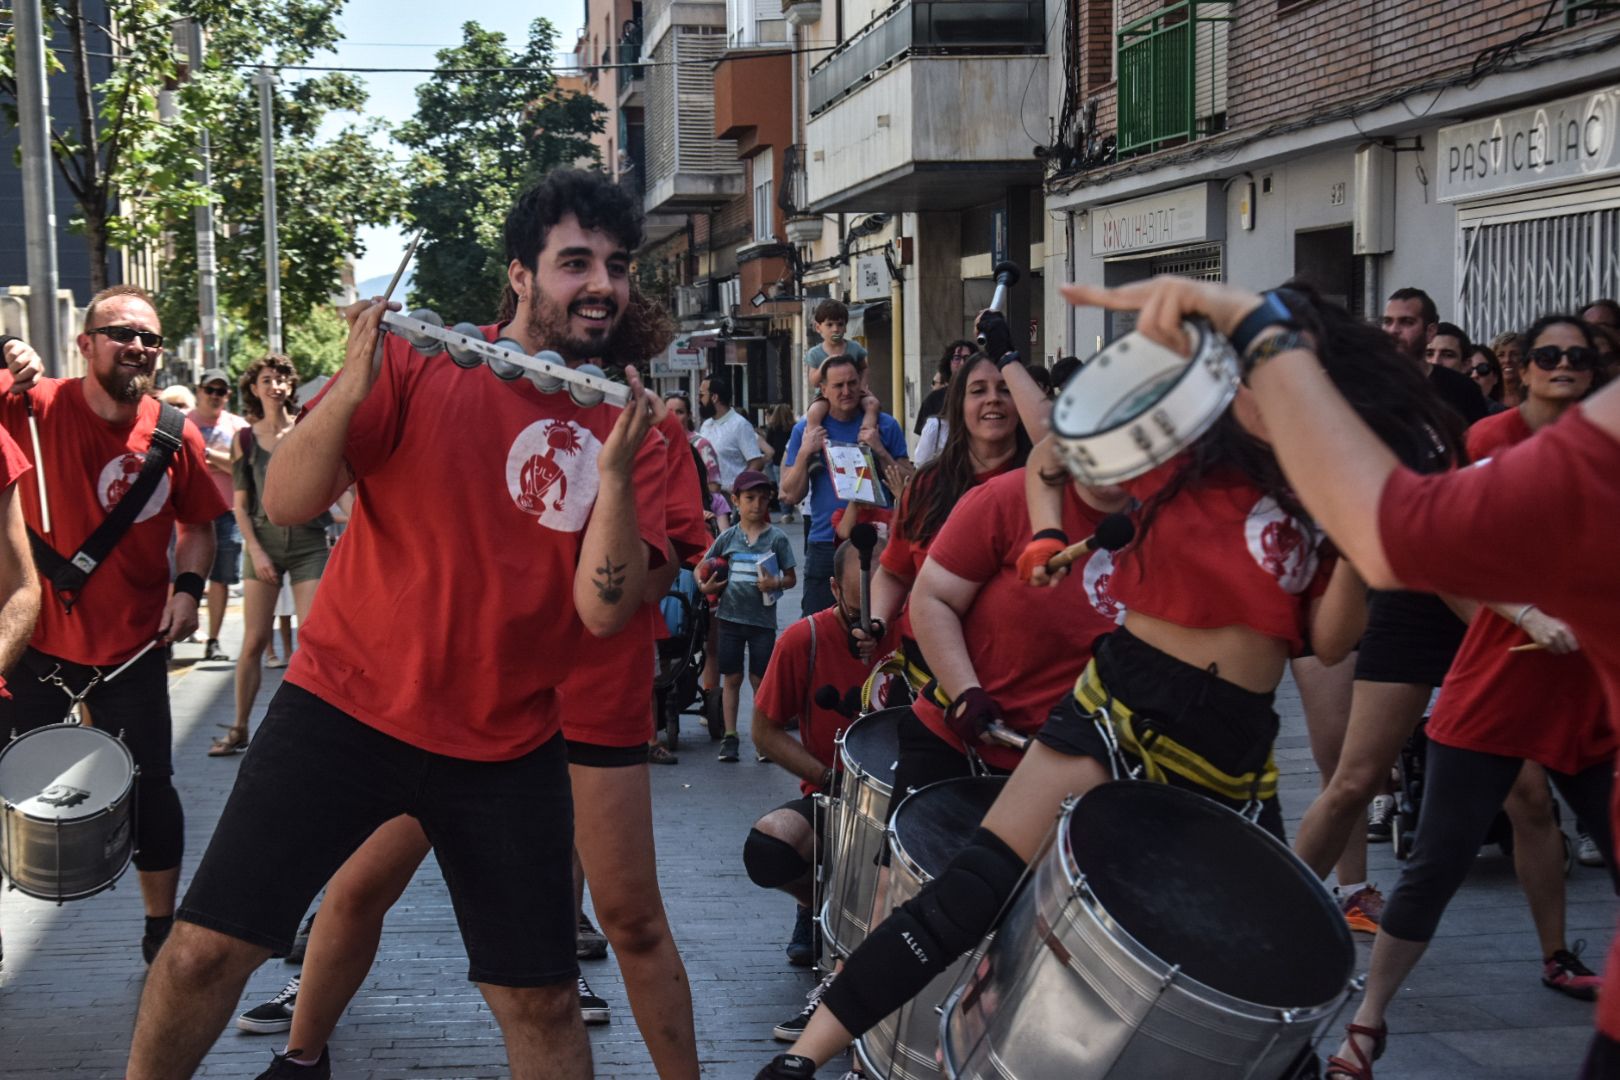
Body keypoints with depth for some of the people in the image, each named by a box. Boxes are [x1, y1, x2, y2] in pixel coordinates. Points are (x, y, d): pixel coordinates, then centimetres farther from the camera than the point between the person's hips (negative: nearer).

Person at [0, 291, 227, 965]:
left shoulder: (174, 435, -3)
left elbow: (198, 524, 9)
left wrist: (188, 587, -7)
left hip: (131, 648, 1)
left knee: (150, 785, 6)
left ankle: (161, 928, 24)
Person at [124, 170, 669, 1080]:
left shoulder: (627, 435, -1)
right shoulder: (420, 365, -5)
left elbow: (604, 609, -11)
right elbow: (287, 503, -11)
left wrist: (613, 468, -24)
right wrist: (353, 388, -28)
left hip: (506, 747, 2)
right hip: (347, 705, -1)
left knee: (543, 1000, 4)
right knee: (207, 948, -3)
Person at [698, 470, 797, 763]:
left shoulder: (777, 538, -2)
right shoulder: (728, 537, 3)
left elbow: (791, 577, 2)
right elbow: (702, 567, 12)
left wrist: (776, 583, -18)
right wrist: (704, 585, -8)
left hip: (762, 618, -2)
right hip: (731, 616, 2)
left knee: (759, 679, 3)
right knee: (731, 677, 7)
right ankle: (729, 735, 14)